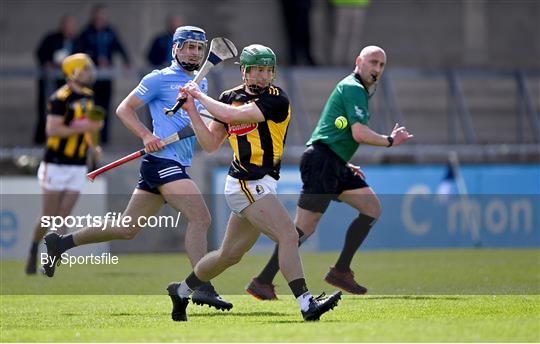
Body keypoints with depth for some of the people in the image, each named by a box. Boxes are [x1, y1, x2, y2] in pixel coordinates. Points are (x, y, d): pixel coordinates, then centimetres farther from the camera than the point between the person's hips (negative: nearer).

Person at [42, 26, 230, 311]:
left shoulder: (201, 84, 20)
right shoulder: (160, 79, -3)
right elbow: (124, 109, 0)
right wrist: (146, 136, -14)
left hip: (179, 165, 8)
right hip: (163, 160, -8)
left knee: (127, 228, 10)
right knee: (200, 218, -20)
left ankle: (61, 243, 21)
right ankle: (202, 287, -24)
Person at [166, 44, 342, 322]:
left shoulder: (276, 99, -4)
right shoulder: (230, 97, 4)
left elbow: (233, 116, -17)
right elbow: (211, 143, 7)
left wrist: (201, 96, -6)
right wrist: (191, 110, 0)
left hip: (260, 187, 3)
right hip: (245, 183, -3)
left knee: (229, 255, 16)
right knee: (288, 235, -20)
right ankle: (307, 304, -23)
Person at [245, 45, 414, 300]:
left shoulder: (357, 90, 23)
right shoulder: (353, 88, -10)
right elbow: (360, 134, -20)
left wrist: (345, 165, 26)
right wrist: (390, 141, -6)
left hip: (334, 165, 11)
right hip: (321, 162, -11)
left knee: (372, 208, 7)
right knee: (305, 227, -13)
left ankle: (340, 271, 6)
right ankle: (262, 282, -9)